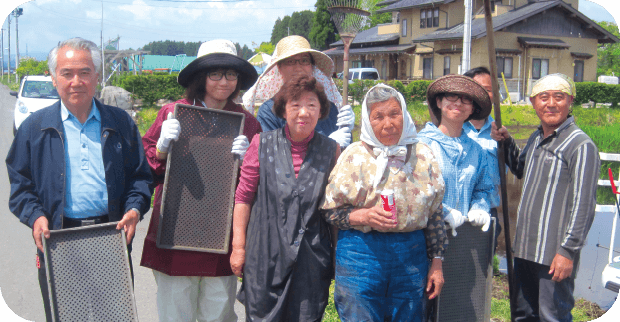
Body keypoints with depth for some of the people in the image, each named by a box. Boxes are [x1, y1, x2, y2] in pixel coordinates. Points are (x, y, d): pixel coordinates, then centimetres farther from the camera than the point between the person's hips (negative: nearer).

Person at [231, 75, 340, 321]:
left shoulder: (330, 150, 2)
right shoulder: (262, 144, 0)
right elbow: (243, 197, 3)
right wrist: (238, 246, 1)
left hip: (311, 261, 1)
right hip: (265, 256, 0)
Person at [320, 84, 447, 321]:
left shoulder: (423, 155, 7)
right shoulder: (355, 156, -2)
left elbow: (434, 212, 12)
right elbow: (329, 209, -1)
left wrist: (437, 262, 10)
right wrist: (363, 216, -18)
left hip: (412, 254, 3)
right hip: (361, 253, -2)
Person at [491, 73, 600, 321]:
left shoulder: (581, 145, -13)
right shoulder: (536, 138, 11)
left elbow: (583, 205, -17)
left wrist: (568, 250, -19)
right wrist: (506, 142, 14)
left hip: (556, 254, -8)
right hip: (525, 248, 8)